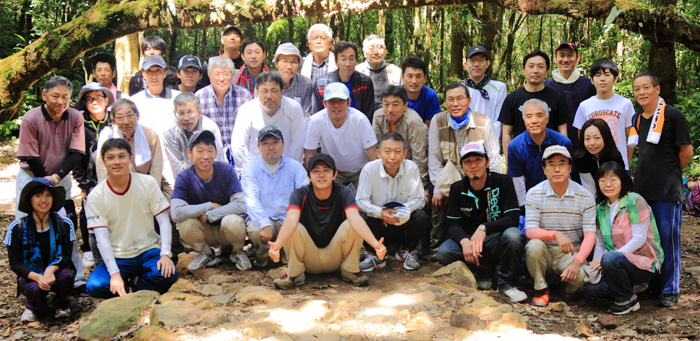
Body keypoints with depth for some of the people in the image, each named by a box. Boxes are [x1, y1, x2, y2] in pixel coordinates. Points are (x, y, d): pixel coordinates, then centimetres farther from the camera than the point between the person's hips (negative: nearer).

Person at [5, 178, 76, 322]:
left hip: (56, 272, 1)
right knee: (35, 288, -34)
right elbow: (15, 263, -8)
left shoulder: (64, 224, -5)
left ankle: (61, 305, 2)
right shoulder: (17, 228, -8)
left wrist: (51, 270, -30)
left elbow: (66, 256, -6)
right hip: (30, 276, -1)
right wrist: (37, 277, -27)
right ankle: (34, 307, 5)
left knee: (66, 275, -33)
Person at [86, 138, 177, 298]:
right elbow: (102, 237, -12)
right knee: (94, 287, -26)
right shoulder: (96, 195, -5)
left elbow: (164, 221, -4)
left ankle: (141, 290, 3)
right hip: (117, 257, 0)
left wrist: (165, 254, -19)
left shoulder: (147, 183, -3)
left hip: (148, 250, 0)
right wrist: (114, 273, -23)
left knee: (167, 274, -30)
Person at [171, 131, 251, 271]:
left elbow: (240, 205, -22)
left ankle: (238, 252, 1)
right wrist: (210, 205, -23)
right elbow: (177, 213, -28)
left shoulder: (226, 170, -14)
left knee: (232, 221, -34)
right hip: (205, 232, 1)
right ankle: (206, 254, 3)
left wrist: (208, 215, -23)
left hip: (226, 229, -1)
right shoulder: (184, 178, -14)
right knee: (184, 224, -29)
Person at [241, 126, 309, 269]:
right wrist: (265, 225, -30)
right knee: (255, 231, -34)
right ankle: (262, 256, 2)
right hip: (262, 219, -1)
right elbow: (251, 200, -12)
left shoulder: (295, 166, 8)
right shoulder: (250, 168, 2)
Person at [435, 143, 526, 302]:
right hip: (469, 240, 2)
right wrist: (464, 241, -25)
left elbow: (513, 218, -14)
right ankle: (484, 273, -2)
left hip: (497, 241, -2)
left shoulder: (503, 181, -6)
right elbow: (453, 225, -2)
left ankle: (507, 284, -11)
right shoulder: (457, 189, 3)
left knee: (513, 235, -36)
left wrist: (484, 228, -29)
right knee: (443, 253, -25)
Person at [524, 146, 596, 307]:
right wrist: (555, 234, -34)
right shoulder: (534, 194, -6)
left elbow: (590, 235, -9)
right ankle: (541, 288, -6)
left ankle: (567, 288, 10)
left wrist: (577, 262, -26)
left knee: (582, 276, -30)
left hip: (571, 252, 0)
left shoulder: (585, 196, -4)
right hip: (544, 251, 0)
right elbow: (530, 231, -14)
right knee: (534, 245, -34)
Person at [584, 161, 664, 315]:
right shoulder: (600, 209, 9)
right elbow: (600, 244, 9)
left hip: (645, 262, -5)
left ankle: (627, 301, -11)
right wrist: (595, 266, -10)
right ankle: (626, 291, 8)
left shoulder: (635, 201, -11)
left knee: (610, 259, -36)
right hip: (619, 262, 6)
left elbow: (639, 239, -17)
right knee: (592, 288, -21)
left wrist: (605, 258, -23)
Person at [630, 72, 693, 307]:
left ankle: (670, 290, 11)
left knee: (668, 238, -1)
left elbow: (686, 151, -5)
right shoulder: (637, 119, 11)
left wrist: (671, 173, 6)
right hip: (642, 189, 7)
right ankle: (652, 286, 24)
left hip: (667, 191, -6)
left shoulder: (673, 115, -9)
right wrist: (649, 173, 13)